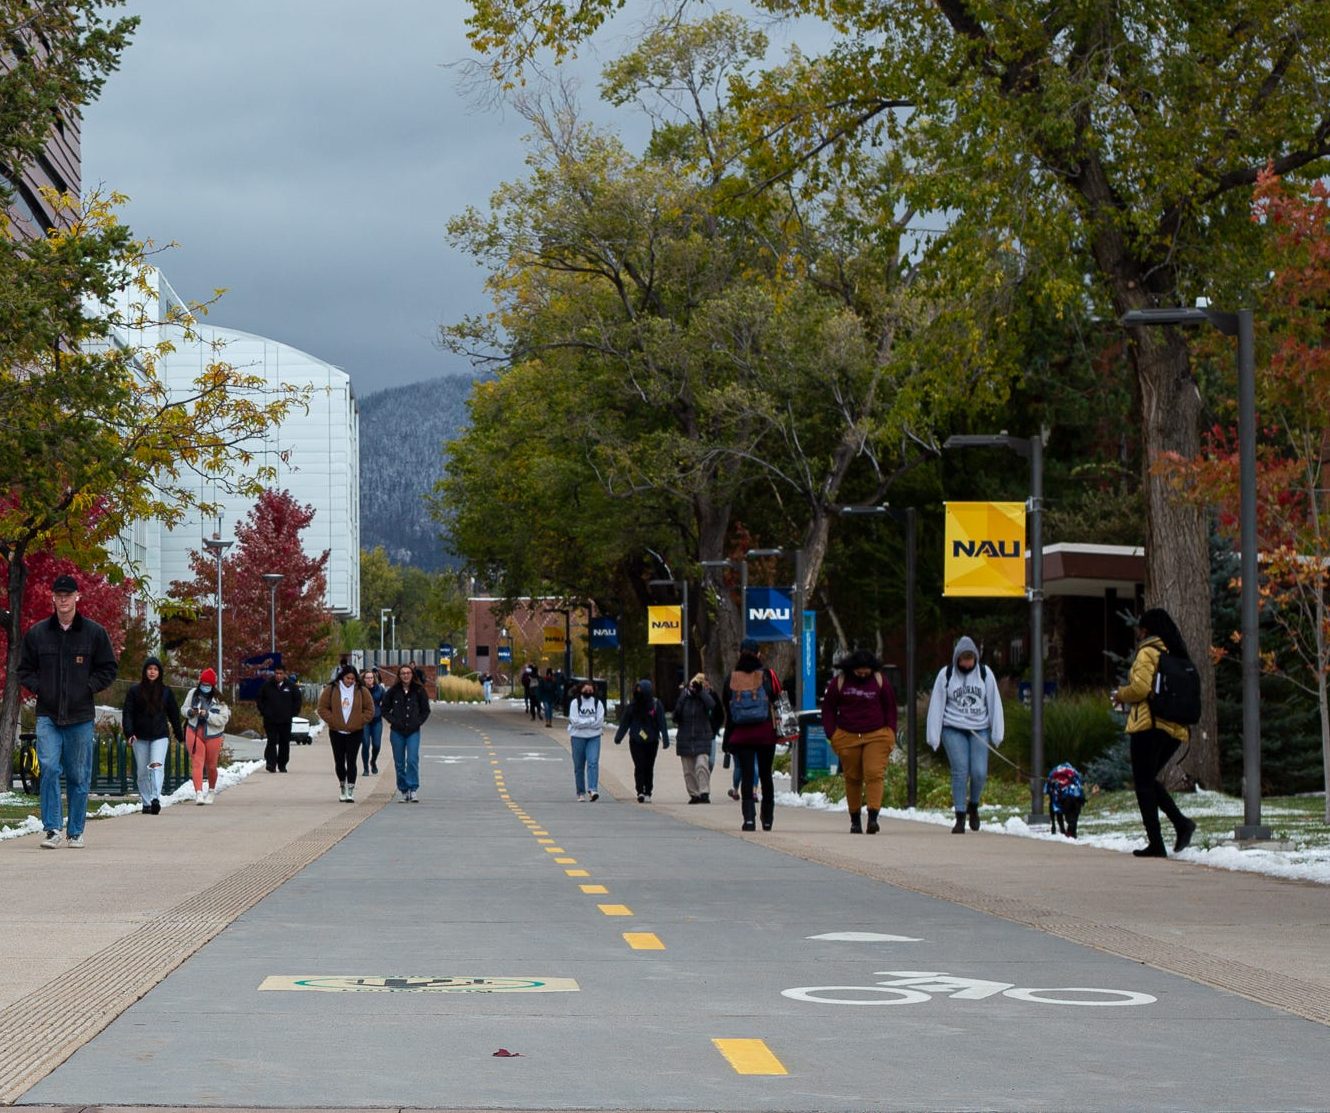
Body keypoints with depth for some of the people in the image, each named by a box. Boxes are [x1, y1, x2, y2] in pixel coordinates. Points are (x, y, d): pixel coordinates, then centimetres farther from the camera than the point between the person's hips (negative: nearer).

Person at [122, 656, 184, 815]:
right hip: (140, 737, 1)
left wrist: (179, 735, 14)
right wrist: (129, 733, -15)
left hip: (160, 736, -1)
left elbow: (174, 714, 13)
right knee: (142, 772, 5)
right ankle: (146, 803, 15)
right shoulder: (134, 691, 3)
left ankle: (156, 798, -32)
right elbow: (127, 713, -1)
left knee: (157, 765, -21)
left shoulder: (166, 692, 7)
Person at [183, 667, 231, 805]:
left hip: (212, 735, -1)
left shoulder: (218, 699, -9)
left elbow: (223, 719, -14)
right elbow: (184, 709, 12)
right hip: (194, 732, 1)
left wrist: (207, 715, -25)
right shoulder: (192, 693, -1)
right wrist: (190, 712, -11)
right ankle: (199, 793, -19)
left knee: (211, 766, 11)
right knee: (197, 763, -12)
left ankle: (211, 791, 36)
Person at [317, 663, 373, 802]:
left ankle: (350, 791, -10)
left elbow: (369, 711, 4)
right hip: (336, 732, 1)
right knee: (339, 761, 8)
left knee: (351, 761, -8)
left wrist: (358, 722, -7)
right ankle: (343, 787, 25)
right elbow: (322, 709, 1)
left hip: (355, 732, -1)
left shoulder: (361, 691, 1)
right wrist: (333, 721, -10)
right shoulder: (331, 690, 1)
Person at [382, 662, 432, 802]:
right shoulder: (393, 691, 2)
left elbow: (425, 710, 9)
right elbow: (385, 709, 9)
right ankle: (404, 791, 13)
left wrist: (418, 722, -4)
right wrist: (393, 721, -5)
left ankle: (413, 789, -11)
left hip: (413, 731, -2)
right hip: (397, 732, 2)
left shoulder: (419, 691, 1)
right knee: (399, 763, 5)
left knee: (412, 760, -14)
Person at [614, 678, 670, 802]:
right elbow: (625, 722, 8)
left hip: (651, 741, -1)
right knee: (639, 766, -9)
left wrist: (665, 740, -13)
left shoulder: (656, 704, -4)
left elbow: (662, 723, -6)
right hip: (635, 740, 1)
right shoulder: (632, 704, 2)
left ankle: (647, 793, 12)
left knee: (649, 767, 5)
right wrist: (618, 737, 8)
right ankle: (640, 792, -13)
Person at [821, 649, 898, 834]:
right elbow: (828, 709, 10)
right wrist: (832, 735, 3)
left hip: (877, 736, -1)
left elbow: (890, 708, 11)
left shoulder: (880, 681, 3)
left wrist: (891, 733, 5)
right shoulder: (839, 681, 2)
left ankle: (873, 817, -22)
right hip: (847, 737, 1)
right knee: (852, 778, 6)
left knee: (875, 774, -15)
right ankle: (855, 820, 16)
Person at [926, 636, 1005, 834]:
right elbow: (936, 705, 3)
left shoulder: (985, 674, 5)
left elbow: (994, 704, 7)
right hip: (953, 729, -1)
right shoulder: (946, 674, 1)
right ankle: (960, 818, -5)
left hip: (979, 730, 1)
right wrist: (934, 737, -1)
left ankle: (973, 806, 20)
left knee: (979, 773, -9)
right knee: (960, 772, -11)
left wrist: (997, 734, 2)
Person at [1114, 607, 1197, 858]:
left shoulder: (1147, 653, -6)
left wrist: (1120, 695, 2)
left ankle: (1156, 843, -6)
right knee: (1150, 780, 19)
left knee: (1144, 784, -1)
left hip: (1148, 726, -8)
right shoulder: (1176, 655, 16)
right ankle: (1181, 823, -1)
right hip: (1176, 729, 8)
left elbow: (1140, 687, -18)